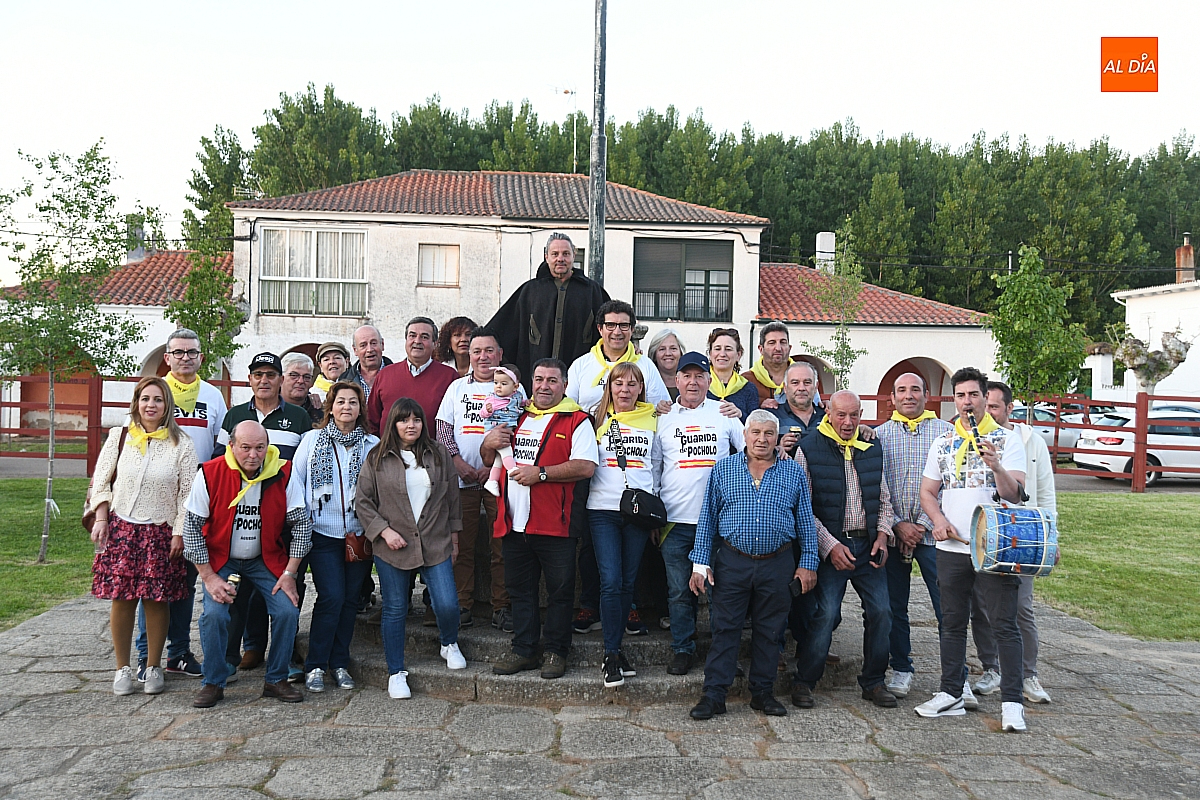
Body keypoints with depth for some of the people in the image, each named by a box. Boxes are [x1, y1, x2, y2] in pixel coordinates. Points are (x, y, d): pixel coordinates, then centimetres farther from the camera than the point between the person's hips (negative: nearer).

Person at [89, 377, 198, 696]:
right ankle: (123, 668, 15)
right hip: (120, 527, 1)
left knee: (157, 599, 1)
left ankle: (153, 667, 15)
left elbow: (187, 493, 0)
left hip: (161, 532, -1)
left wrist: (179, 532, -5)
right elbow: (101, 482, 9)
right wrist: (101, 520, -2)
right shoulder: (119, 437, 5)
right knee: (121, 597, 1)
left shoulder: (181, 444, 0)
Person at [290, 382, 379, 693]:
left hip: (359, 535, 2)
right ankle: (315, 666, 6)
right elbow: (295, 483, 5)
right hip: (324, 535, -2)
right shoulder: (312, 440, 3)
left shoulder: (373, 445, 4)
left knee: (350, 600, 6)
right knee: (332, 597, -9)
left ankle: (339, 663, 20)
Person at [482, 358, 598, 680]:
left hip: (555, 523, -5)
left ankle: (556, 652, 18)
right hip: (515, 521, 6)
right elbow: (490, 461, 23)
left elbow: (586, 466, -15)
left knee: (559, 590, 5)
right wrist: (488, 444, 0)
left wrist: (540, 473, -19)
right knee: (520, 589, 14)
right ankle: (524, 650, 25)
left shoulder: (576, 420, -2)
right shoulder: (517, 416, 16)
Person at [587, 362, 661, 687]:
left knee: (628, 582, 6)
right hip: (603, 509, -1)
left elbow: (658, 464, 16)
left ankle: (614, 648, 18)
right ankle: (612, 655, -3)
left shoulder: (652, 420, 11)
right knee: (610, 581, -10)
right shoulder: (598, 418, 8)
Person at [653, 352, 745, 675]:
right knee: (679, 590, 4)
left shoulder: (725, 413, 6)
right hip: (676, 519, 1)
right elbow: (652, 469, 10)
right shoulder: (663, 418, 8)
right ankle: (682, 650, 17)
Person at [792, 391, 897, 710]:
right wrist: (830, 546, -12)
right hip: (830, 546, -4)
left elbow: (884, 500, 17)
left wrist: (882, 535, 1)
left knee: (881, 611, 2)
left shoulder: (872, 449, 11)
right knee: (825, 614, -9)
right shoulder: (809, 449, -5)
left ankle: (873, 682, 21)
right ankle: (804, 681, 9)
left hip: (868, 545, 5)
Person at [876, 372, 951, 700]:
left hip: (933, 533, -1)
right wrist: (898, 524, -6)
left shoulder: (944, 431, 4)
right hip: (892, 532, 2)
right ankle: (901, 669, 23)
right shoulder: (880, 434, 8)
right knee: (894, 607, 9)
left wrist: (924, 524, -8)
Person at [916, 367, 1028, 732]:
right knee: (953, 622, 11)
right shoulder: (943, 442, 12)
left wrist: (995, 466, -27)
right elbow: (927, 492, 14)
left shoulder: (1008, 439, 0)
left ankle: (1012, 702, 4)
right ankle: (952, 693, 21)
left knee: (1004, 624, -2)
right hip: (952, 547, 4)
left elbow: (1014, 494, -9)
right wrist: (939, 521, -5)